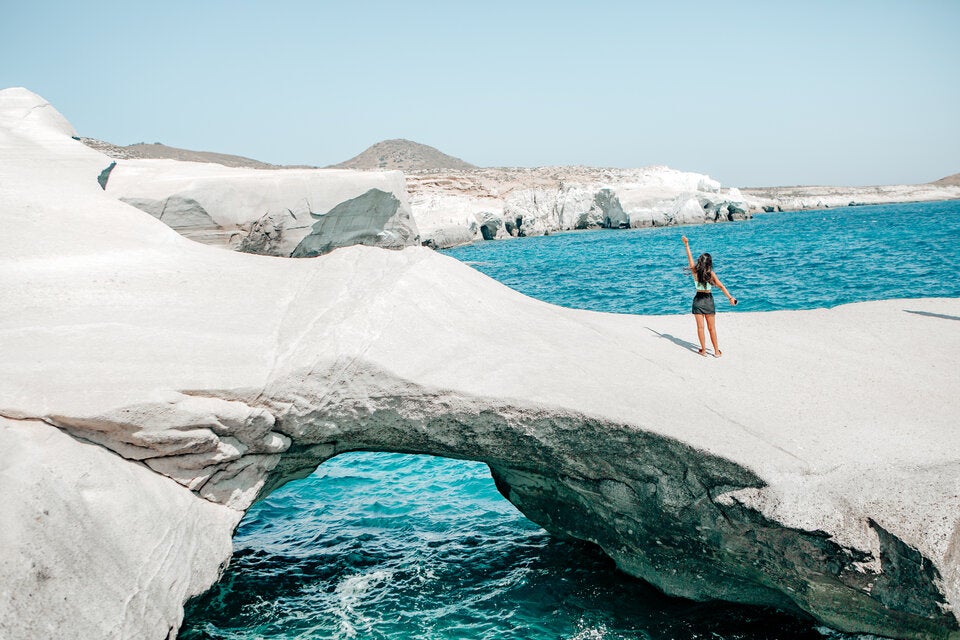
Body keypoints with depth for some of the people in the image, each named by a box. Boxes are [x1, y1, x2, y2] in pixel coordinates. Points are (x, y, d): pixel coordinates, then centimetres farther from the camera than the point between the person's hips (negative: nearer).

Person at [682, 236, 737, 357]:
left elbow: (690, 257, 5)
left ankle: (703, 350, 9)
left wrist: (686, 244, 16)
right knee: (712, 328, 7)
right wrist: (730, 298, -13)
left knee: (700, 327, 6)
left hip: (698, 300, 1)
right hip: (708, 300, -1)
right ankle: (716, 351, 12)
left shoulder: (695, 272, -6)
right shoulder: (711, 273, -10)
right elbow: (721, 286, -15)